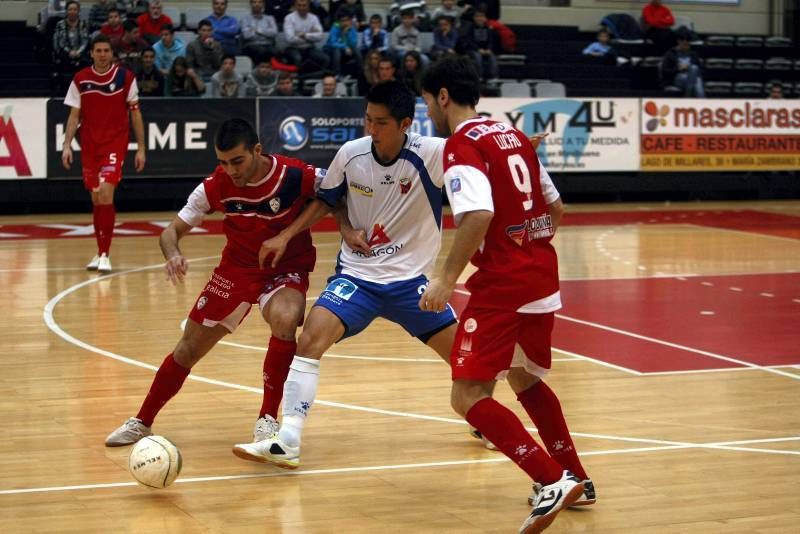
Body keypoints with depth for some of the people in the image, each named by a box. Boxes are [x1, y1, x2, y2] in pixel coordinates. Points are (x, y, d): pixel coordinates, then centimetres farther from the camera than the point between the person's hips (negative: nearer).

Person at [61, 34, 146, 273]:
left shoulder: (125, 77, -2)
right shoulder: (80, 80, 3)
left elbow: (135, 113, 2)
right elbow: (74, 115, 7)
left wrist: (141, 148, 0)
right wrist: (67, 145, -3)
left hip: (115, 144, -3)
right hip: (89, 146, 3)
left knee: (105, 194, -17)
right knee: (96, 199, 9)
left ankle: (105, 255, -14)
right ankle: (100, 252, 21)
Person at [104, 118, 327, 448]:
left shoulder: (296, 176, -24)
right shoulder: (216, 186, -16)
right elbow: (173, 229, -8)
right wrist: (172, 254, -30)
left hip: (287, 269, -3)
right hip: (237, 268, 3)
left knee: (284, 320, -36)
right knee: (189, 349, 6)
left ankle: (267, 419, -21)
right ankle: (142, 422, 27)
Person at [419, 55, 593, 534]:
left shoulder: (462, 145, -10)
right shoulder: (513, 135, 14)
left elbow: (478, 216, -25)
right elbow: (555, 208, 21)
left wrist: (447, 278, -20)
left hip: (503, 283, -9)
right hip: (543, 275, 9)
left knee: (469, 397, -8)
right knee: (525, 379, 27)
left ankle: (554, 481, -18)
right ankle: (575, 480, 33)